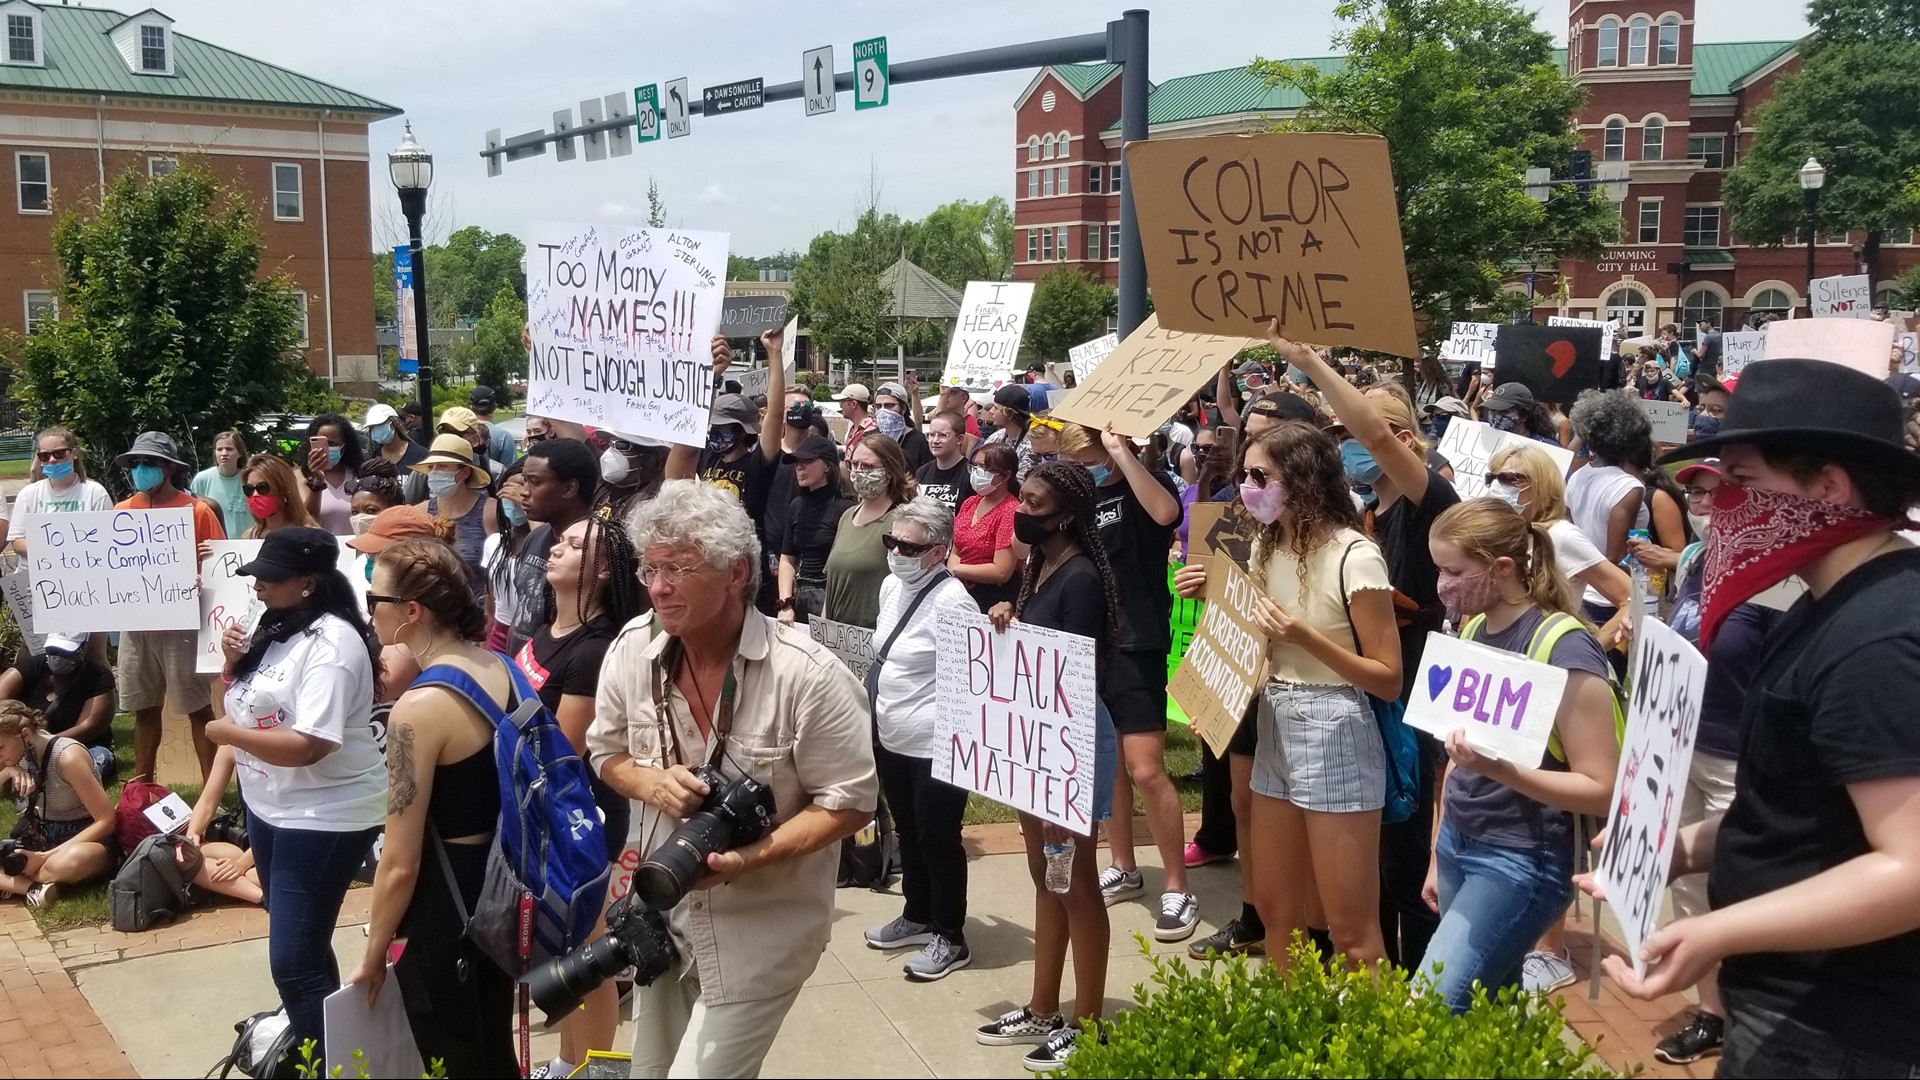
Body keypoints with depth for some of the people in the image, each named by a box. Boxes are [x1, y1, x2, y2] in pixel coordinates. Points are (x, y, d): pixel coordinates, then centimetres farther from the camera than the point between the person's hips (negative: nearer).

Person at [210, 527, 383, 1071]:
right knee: (298, 941, 22)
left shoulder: (331, 643, -23)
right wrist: (233, 660, 0)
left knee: (294, 959, -7)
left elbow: (306, 745, -30)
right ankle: (310, 1035, 38)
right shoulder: (276, 629, 6)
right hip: (270, 806, 10)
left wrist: (228, 733, -16)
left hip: (323, 819, -10)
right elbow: (248, 696, 20)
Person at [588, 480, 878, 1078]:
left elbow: (850, 802, -16)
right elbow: (607, 753, 9)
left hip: (763, 927, -5)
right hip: (662, 910, 6)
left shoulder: (807, 675, -23)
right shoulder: (632, 649, -7)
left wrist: (750, 857, -29)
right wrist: (651, 783, -15)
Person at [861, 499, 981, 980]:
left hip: (934, 743, -8)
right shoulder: (891, 586, 4)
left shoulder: (951, 601, -21)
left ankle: (950, 939, 20)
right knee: (908, 831, 21)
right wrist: (873, 705, 18)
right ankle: (917, 917, 39)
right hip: (890, 737, 8)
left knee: (938, 837, 4)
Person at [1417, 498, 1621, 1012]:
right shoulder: (1473, 628, 6)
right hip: (1459, 846, 7)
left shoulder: (1564, 647, -17)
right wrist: (1438, 856, 17)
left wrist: (1502, 769, -30)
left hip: (1522, 861, -7)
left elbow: (1602, 789, -18)